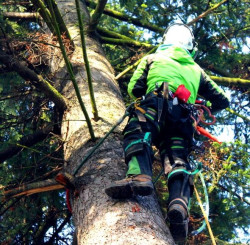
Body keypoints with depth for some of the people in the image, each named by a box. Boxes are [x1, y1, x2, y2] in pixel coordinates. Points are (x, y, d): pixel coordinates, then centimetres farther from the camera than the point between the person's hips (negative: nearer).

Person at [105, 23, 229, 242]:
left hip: (157, 103, -3)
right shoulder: (196, 70, 36)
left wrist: (144, 99, 39)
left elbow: (134, 88, 17)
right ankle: (180, 204, -36)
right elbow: (222, 100, 35)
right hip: (183, 118, 3)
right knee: (178, 161, -9)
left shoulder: (153, 58, 29)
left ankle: (139, 175, -50)